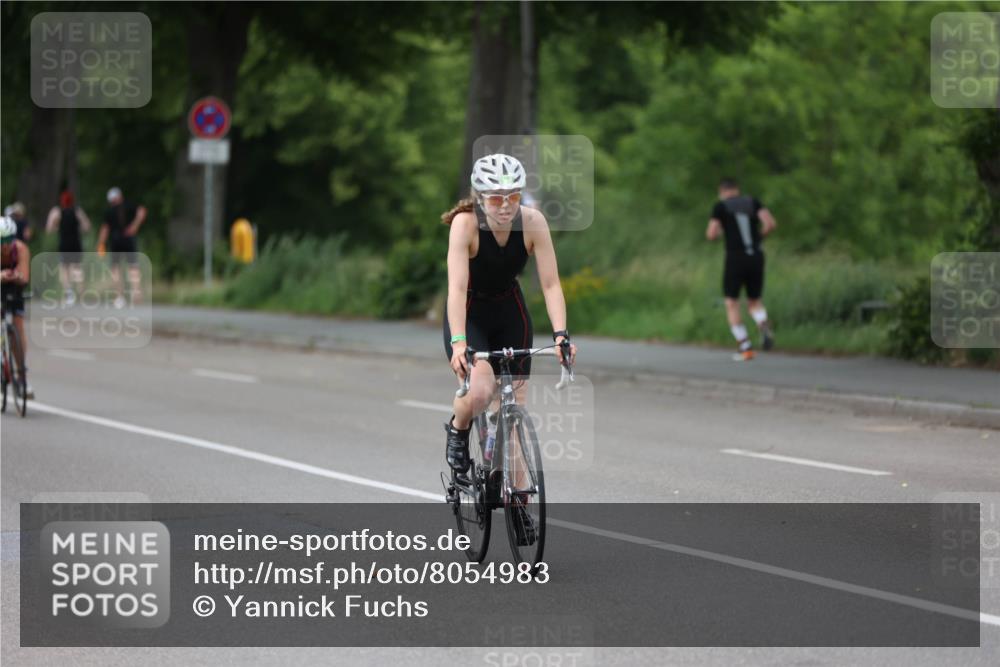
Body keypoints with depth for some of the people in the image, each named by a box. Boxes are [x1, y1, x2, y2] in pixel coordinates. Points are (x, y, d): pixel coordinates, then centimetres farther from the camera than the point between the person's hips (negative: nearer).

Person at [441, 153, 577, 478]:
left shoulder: (533, 222, -21)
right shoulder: (466, 223, -28)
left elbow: (551, 284, -22)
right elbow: (457, 287, -35)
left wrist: (560, 335, -35)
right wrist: (458, 343, -47)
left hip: (510, 312, 3)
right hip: (469, 314, -3)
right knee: (480, 392, -27)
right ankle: (458, 429, 7)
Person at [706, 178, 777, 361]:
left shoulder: (721, 205, 2)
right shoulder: (753, 202, 11)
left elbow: (711, 234, -5)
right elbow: (771, 223, -3)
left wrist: (718, 231, 19)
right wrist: (758, 236, 16)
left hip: (735, 258, -4)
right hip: (756, 257, 4)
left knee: (731, 304, 8)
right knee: (754, 303, 17)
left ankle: (745, 347, -6)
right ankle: (764, 327, -17)